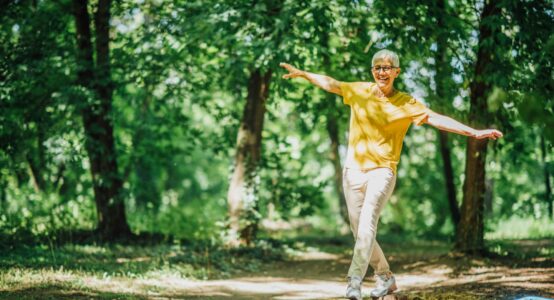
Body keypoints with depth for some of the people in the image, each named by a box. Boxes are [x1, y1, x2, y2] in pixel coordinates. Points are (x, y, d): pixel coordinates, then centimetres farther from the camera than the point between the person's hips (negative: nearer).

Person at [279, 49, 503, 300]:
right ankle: (385, 278, 27)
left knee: (367, 223, -24)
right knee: (359, 231, 8)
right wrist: (303, 74, -7)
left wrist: (474, 132, -19)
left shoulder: (406, 103, -3)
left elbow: (437, 119, -10)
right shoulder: (359, 91, 6)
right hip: (353, 170, 4)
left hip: (382, 171, -3)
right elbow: (330, 83, 3)